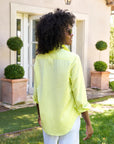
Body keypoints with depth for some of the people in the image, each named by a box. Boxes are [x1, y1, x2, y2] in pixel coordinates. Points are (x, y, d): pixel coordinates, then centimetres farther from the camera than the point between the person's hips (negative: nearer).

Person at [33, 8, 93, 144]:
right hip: (68, 120, -5)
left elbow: (37, 91, 4)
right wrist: (88, 124, -7)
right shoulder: (72, 59, -21)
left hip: (48, 119, 5)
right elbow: (80, 97, -18)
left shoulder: (39, 59, -5)